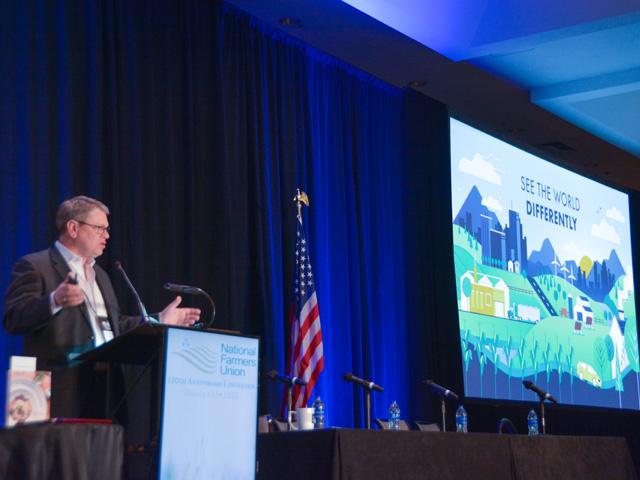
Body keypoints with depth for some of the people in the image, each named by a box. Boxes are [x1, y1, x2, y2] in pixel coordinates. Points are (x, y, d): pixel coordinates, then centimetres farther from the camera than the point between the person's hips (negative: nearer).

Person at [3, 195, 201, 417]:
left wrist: (160, 320, 22)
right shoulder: (34, 266, -1)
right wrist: (54, 301, -30)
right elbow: (13, 318, -14)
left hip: (107, 389, 7)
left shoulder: (100, 275, 25)